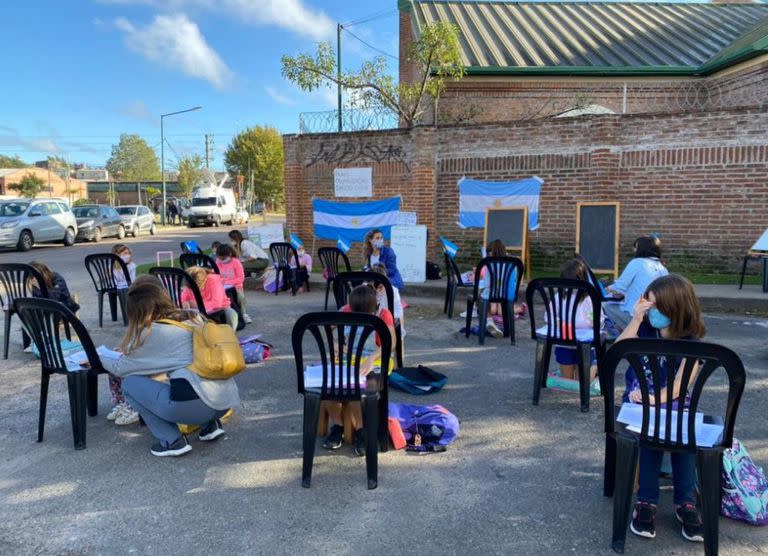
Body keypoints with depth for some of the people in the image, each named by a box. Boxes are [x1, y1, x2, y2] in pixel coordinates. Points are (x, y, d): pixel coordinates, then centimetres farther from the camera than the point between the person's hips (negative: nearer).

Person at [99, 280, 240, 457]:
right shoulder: (193, 317, 17)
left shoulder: (152, 332, 0)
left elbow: (120, 369, 13)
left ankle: (172, 441, 6)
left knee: (130, 383, 12)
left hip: (195, 405, -7)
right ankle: (209, 424, 18)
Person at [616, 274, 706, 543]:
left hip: (673, 401, 0)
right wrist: (635, 319, -20)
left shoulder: (690, 341, -4)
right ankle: (647, 500, -22)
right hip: (638, 399, 0)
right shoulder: (644, 328, 1)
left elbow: (681, 384, -14)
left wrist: (655, 398, -29)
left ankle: (685, 502, -16)